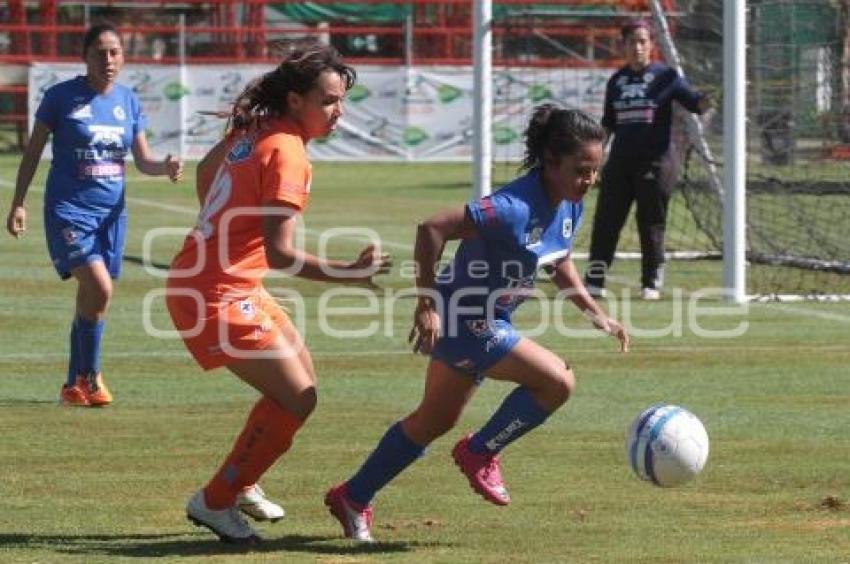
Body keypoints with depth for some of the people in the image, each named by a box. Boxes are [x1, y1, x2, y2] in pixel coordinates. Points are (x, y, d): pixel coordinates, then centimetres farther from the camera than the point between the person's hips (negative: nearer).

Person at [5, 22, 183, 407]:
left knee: (91, 299, 8)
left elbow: (142, 159, 11)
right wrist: (18, 203, -3)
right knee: (99, 289, -20)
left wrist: (165, 168, -12)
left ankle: (74, 386, 20)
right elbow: (33, 151, 0)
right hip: (69, 208, -5)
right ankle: (90, 374, -3)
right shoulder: (62, 96, -6)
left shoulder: (128, 101, 6)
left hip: (111, 212, 5)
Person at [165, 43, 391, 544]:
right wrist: (351, 273, -27)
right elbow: (280, 253, -26)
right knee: (297, 398, -8)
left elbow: (207, 169, 27)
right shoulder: (286, 151, -21)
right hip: (219, 296, -10)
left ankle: (241, 484, 34)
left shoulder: (253, 130, 7)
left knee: (300, 373, 23)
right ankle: (215, 502, 2)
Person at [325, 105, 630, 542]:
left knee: (435, 422, 20)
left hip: (488, 321, 10)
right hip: (464, 319, -10)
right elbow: (431, 229, -34)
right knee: (557, 380, -18)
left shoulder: (569, 205, -3)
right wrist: (426, 304, -31)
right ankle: (480, 454, 3)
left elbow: (560, 261, 17)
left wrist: (595, 313, 8)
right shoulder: (514, 209, -31)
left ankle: (351, 499, 33)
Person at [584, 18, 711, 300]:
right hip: (620, 161, 4)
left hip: (655, 163, -4)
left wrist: (708, 102, -31)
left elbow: (694, 101, -10)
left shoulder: (665, 76, -1)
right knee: (605, 221, 3)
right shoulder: (616, 81, 12)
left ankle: (652, 284, 8)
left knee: (652, 224, 0)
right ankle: (594, 281, 9)